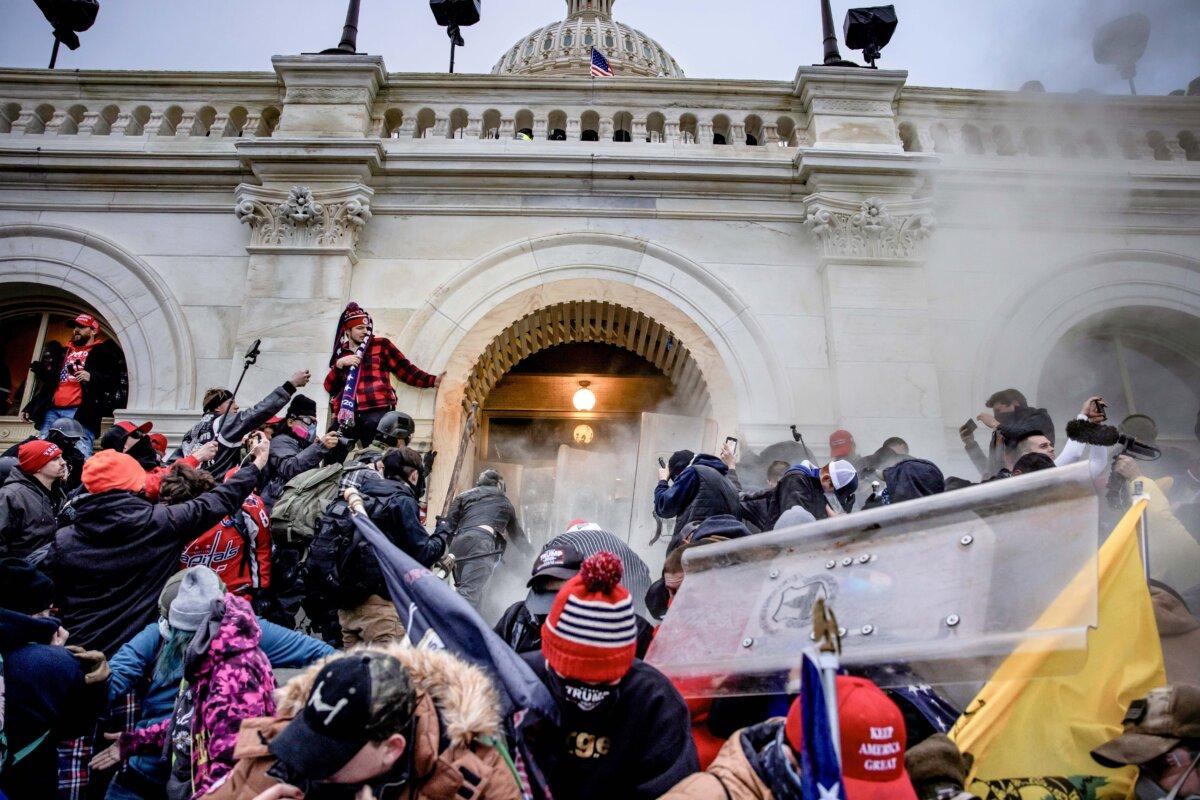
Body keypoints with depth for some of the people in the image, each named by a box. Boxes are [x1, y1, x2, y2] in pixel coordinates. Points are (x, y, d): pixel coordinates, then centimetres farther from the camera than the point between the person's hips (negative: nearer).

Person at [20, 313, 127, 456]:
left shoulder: (104, 351, 11)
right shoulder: (61, 352, 29)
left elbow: (120, 380, -2)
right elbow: (45, 384, 30)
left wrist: (92, 377, -16)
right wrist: (30, 407, 22)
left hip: (81, 412, -6)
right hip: (52, 411, 6)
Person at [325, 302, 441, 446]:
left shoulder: (381, 345, 13)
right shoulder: (341, 353, 21)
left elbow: (405, 370, 7)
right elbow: (329, 387, 13)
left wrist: (433, 380, -5)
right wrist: (339, 364, -3)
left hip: (376, 413, -3)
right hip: (345, 415, 4)